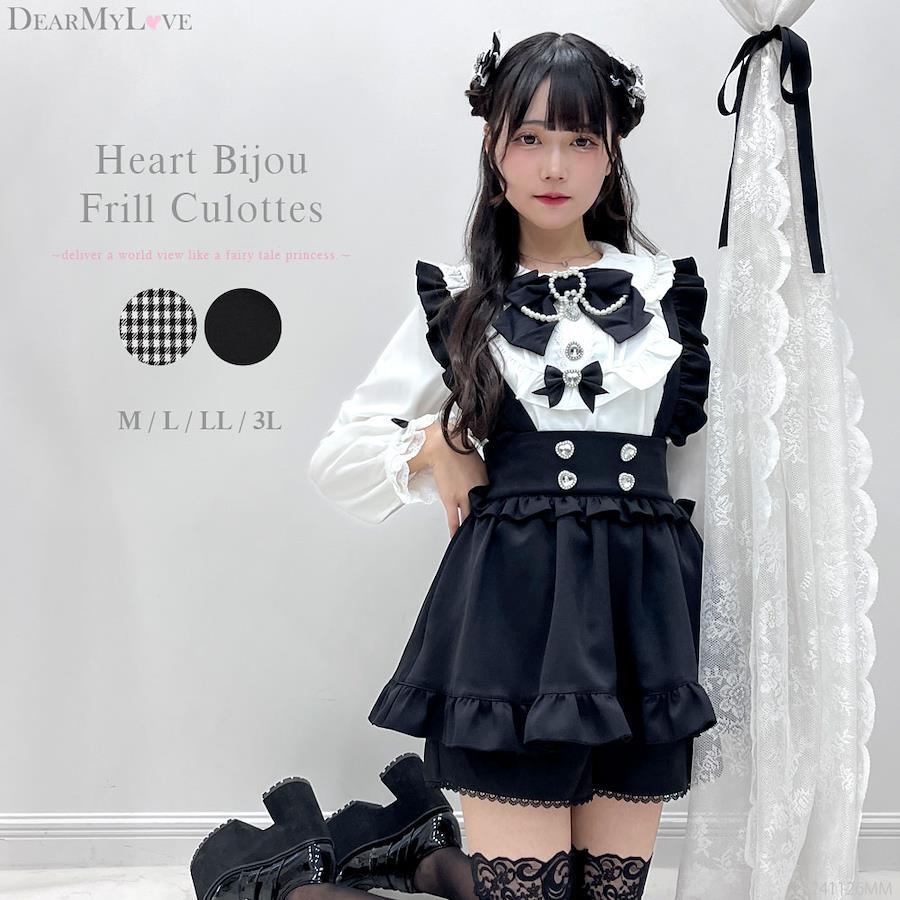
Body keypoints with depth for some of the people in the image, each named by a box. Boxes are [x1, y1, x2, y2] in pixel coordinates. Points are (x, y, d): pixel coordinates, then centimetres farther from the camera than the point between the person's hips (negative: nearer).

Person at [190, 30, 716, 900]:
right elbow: (339, 456, 8)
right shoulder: (459, 301, 5)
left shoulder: (668, 289, 8)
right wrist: (434, 449, -7)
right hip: (513, 607, -3)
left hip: (644, 606, 3)